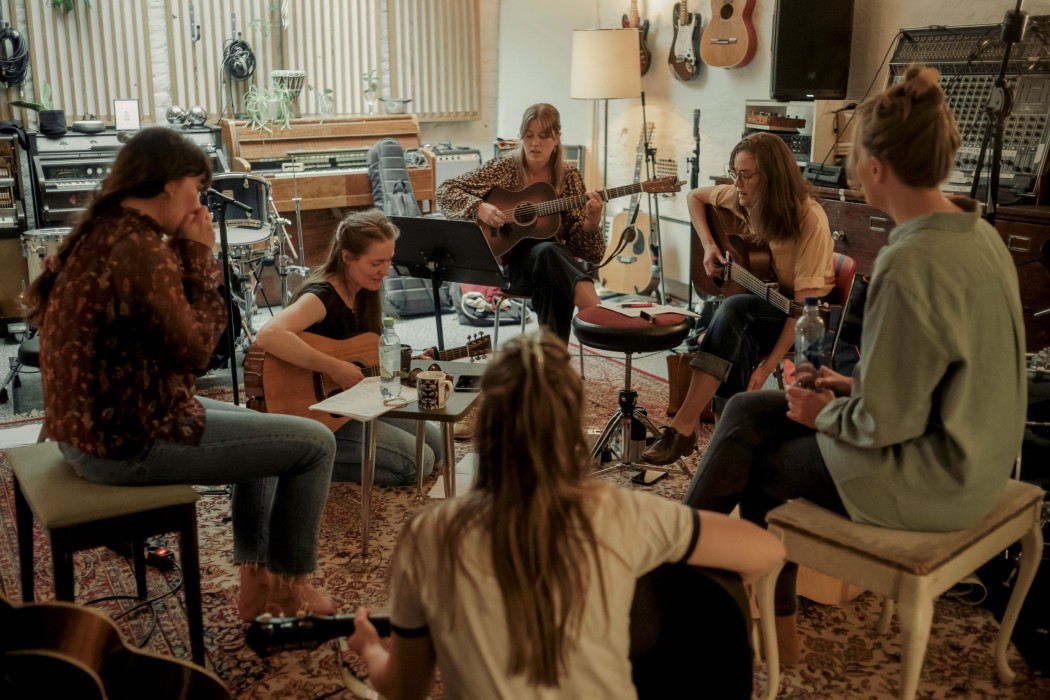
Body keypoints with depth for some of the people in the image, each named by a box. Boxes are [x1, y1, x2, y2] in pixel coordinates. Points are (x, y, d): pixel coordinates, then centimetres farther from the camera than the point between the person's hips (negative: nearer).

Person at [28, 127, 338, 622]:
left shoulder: (98, 234, 8)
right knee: (315, 443, -3)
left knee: (263, 426, 27)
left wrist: (185, 254, 4)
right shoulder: (139, 249, -23)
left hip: (93, 422, 11)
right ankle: (290, 583, 17)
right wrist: (199, 256, -10)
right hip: (130, 440, -11)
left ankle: (256, 578, 27)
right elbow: (193, 350, -17)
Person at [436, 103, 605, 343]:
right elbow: (445, 191, -1)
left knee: (554, 282, -36)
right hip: (507, 262, -2)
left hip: (554, 260, 2)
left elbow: (576, 242, 4)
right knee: (548, 251, -36)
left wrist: (592, 222, -18)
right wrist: (479, 208, -18)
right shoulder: (504, 168, 1)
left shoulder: (569, 176, 6)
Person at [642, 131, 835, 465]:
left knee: (732, 310, -36)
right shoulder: (739, 199, -6)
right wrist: (708, 245, -3)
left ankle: (683, 426, -37)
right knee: (734, 340, -32)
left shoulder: (809, 219, -23)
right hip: (752, 302, 5)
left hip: (790, 314, -5)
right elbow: (695, 197, 15)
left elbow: (805, 303, -26)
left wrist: (768, 365, -31)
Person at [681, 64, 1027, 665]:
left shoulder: (911, 263, -28)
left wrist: (827, 413, -6)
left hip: (929, 480, -9)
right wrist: (855, 386, 8)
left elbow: (885, 421, -24)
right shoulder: (976, 232, 2)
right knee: (747, 411, 9)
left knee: (762, 465, 10)